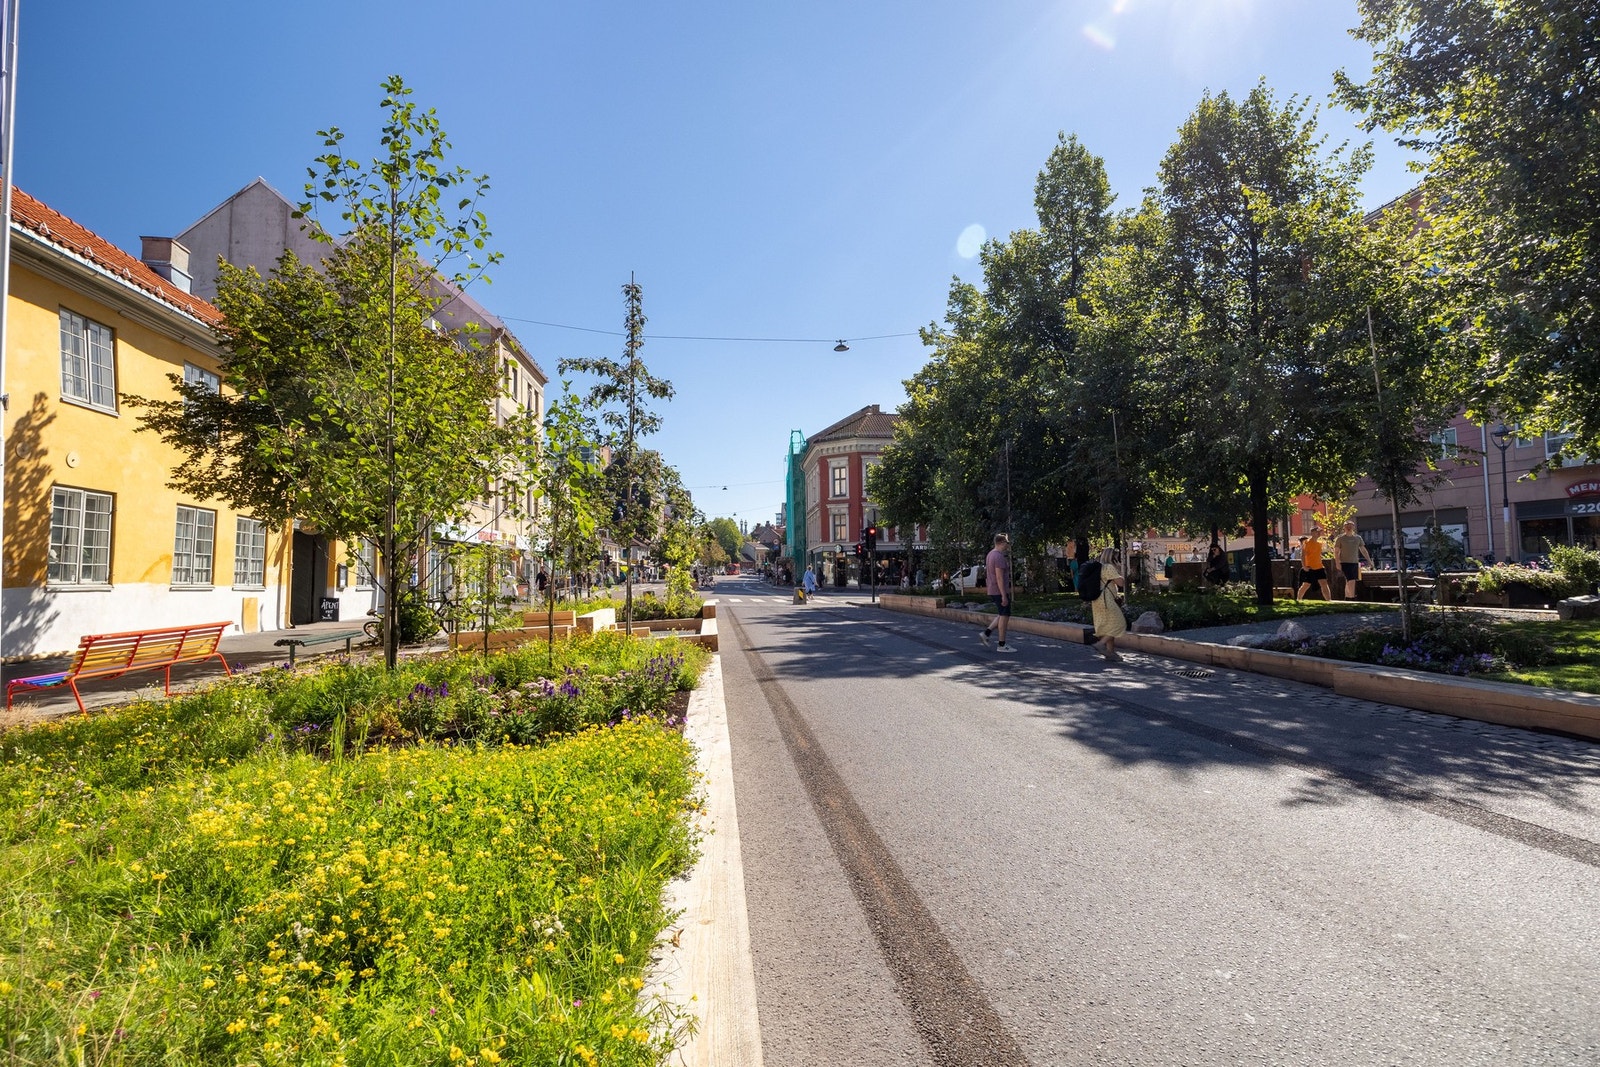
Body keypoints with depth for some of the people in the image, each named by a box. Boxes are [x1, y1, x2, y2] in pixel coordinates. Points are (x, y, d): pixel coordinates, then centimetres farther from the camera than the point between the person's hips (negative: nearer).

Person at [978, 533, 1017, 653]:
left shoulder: (990, 555, 13)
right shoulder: (999, 557, -18)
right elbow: (999, 577, -23)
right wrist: (1004, 596, -23)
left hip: (993, 592, 10)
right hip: (1000, 592, -10)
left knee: (1003, 616, 17)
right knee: (1004, 616, -2)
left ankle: (986, 634, 11)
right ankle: (1001, 645, 3)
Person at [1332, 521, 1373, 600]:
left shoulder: (1358, 538, 11)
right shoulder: (1340, 538, -2)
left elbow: (1363, 550, 16)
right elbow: (1336, 551, -2)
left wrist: (1369, 561, 10)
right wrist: (1338, 563, -11)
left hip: (1355, 563, 5)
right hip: (1345, 563, -5)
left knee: (1349, 582, 11)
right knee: (1351, 581, -15)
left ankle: (1347, 598, 20)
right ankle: (1352, 598, -14)